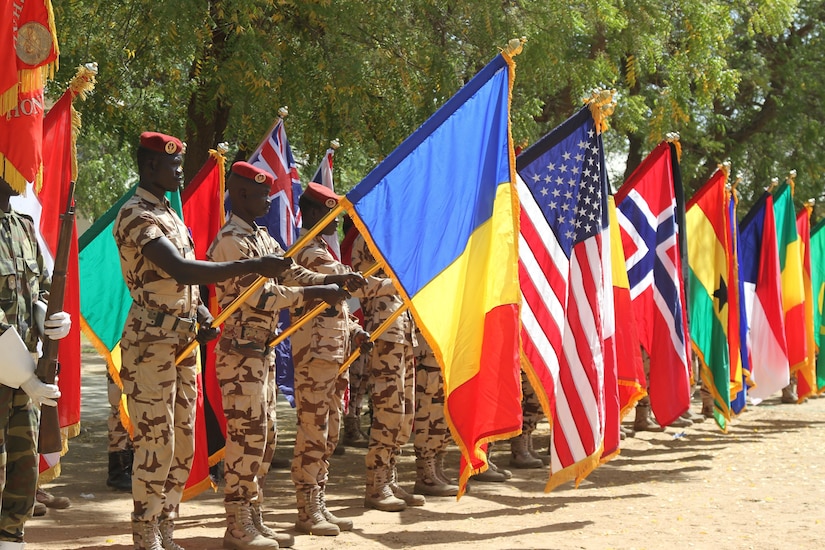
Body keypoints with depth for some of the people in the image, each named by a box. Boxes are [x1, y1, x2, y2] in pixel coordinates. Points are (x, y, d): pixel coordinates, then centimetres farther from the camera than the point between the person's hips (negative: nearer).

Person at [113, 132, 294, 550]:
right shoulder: (135, 215, -13)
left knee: (182, 445, 11)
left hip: (184, 343, 9)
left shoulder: (170, 215, 18)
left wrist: (201, 315, 3)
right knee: (155, 445, -7)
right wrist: (253, 266, -31)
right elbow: (181, 270, -27)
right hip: (151, 343, -9)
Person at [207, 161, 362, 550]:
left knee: (264, 436, 12)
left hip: (264, 351, 10)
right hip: (241, 352, -10)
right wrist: (316, 293, -19)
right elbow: (259, 296, -20)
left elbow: (293, 273, 15)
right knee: (246, 436, -7)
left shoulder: (261, 237, 16)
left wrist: (336, 280, 0)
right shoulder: (231, 241, -14)